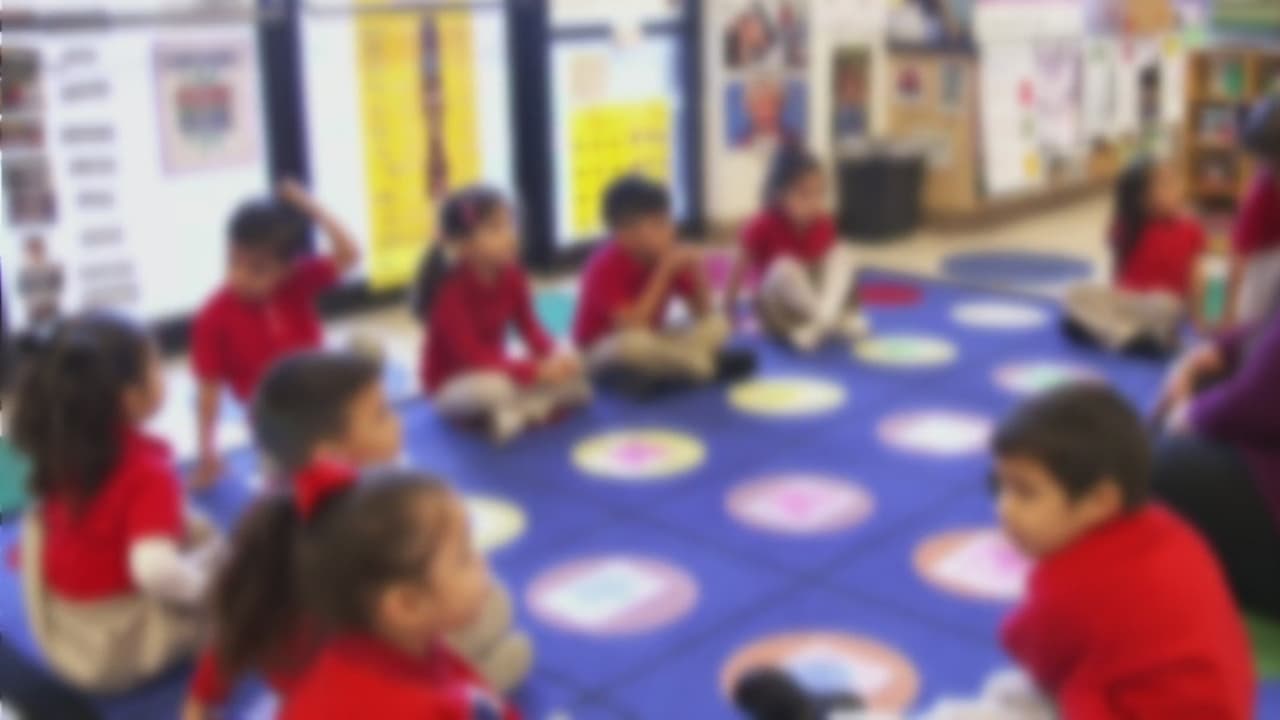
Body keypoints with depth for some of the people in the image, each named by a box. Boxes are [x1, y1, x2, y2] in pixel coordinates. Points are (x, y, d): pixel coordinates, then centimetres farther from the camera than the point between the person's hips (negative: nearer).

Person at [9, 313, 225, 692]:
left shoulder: (60, 451, -6)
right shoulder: (147, 470, -28)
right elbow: (156, 570, -41)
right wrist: (203, 585, -20)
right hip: (121, 651, -7)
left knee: (198, 531, 15)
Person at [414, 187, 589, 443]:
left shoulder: (511, 274, -7)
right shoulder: (449, 290, -26)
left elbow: (529, 326, -5)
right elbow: (472, 355, -29)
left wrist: (553, 356, -27)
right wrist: (534, 370, -36)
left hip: (497, 369, 6)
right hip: (452, 384, -5)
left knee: (571, 372, -12)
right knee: (494, 387, -39)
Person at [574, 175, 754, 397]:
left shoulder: (669, 255, -7)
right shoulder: (607, 267, -24)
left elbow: (704, 313, -3)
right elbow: (632, 326, -34)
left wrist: (696, 271, -21)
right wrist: (664, 272, -32)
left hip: (651, 339, 6)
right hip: (603, 350, -6)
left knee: (717, 325, -10)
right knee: (634, 341, -39)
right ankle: (707, 362, -17)